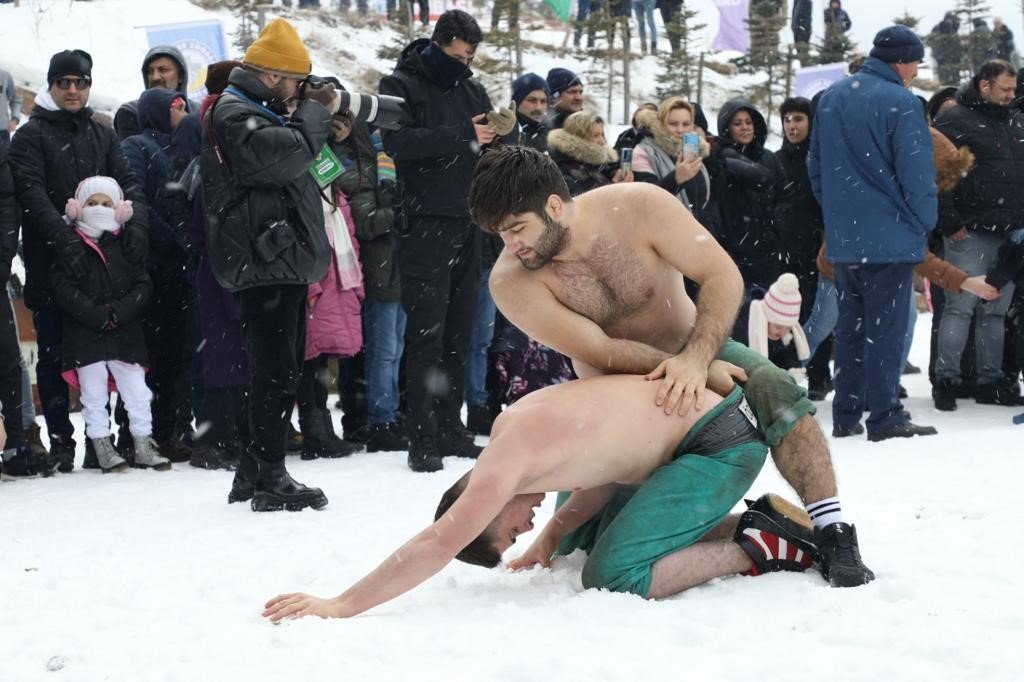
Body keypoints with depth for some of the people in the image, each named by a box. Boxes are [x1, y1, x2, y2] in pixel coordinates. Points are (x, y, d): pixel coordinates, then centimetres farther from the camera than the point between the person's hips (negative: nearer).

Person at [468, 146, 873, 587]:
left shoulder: (639, 207, -21)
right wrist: (695, 370, -36)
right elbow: (601, 351, -28)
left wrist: (695, 360, -40)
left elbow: (723, 276, -24)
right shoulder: (511, 282, -22)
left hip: (698, 350, -1)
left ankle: (834, 537, -24)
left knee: (773, 389, -34)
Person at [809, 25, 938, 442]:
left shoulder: (831, 98, 8)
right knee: (885, 328, -2)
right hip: (890, 236, -7)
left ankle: (845, 416, 15)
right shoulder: (901, 103, -15)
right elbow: (917, 173, -14)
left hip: (842, 236, 7)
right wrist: (925, 222, 2)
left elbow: (816, 166, 15)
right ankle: (885, 418, -1)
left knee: (850, 325, 13)